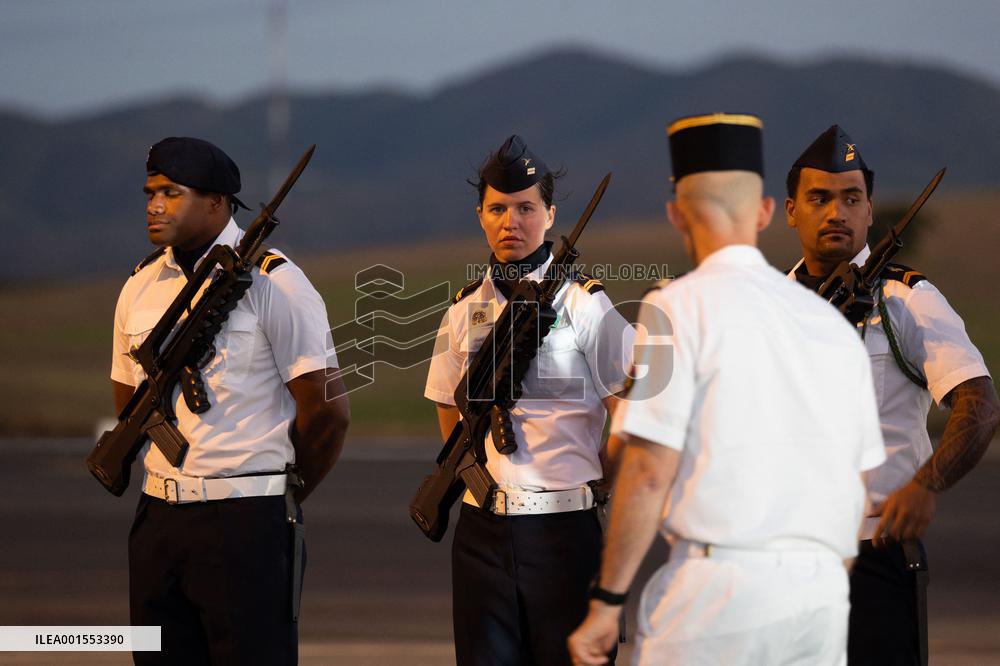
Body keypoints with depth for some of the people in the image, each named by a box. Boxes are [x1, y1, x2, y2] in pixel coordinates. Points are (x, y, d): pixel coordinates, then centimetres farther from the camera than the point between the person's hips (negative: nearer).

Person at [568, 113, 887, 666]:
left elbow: (649, 473, -10)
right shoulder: (833, 324, 14)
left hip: (719, 585, -6)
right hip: (822, 596, 6)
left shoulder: (681, 307, -4)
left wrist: (606, 601, -5)